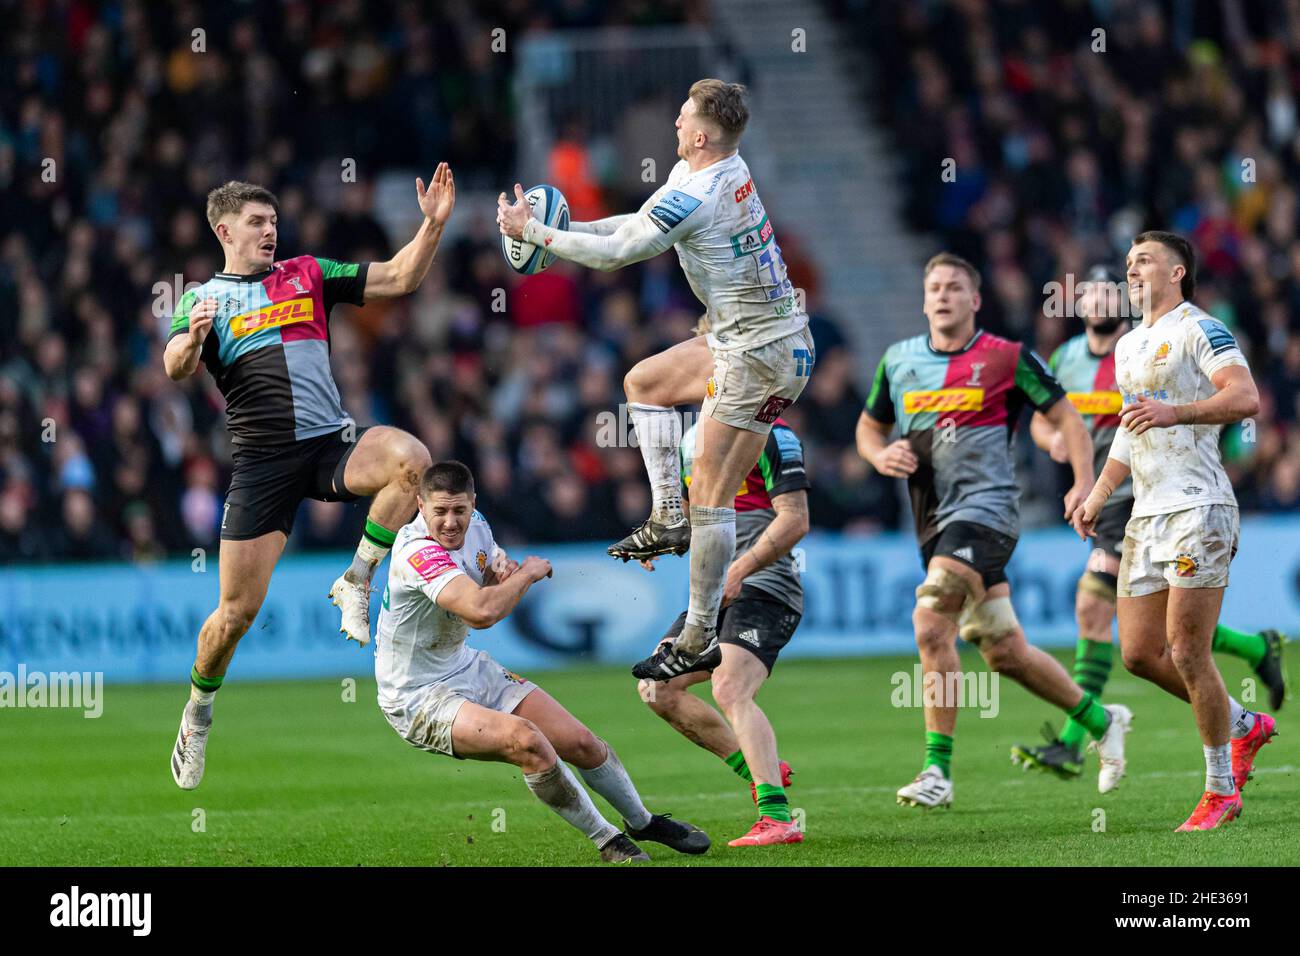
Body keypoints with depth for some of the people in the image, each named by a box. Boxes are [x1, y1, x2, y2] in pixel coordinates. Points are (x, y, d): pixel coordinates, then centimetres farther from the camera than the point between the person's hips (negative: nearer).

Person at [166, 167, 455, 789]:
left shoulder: (308, 275, 14)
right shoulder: (204, 300, 8)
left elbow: (399, 279, 12)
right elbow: (175, 368, -10)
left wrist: (433, 224, -4)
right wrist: (193, 337, -32)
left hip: (332, 441, 2)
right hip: (262, 460, -2)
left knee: (411, 459, -31)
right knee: (238, 609, -4)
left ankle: (355, 584, -13)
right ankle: (198, 713, 23)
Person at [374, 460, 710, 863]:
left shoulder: (476, 527, -1)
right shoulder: (418, 552, -29)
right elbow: (483, 611, -42)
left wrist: (504, 573, -9)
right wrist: (529, 572, -23)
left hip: (468, 668, 9)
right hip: (418, 698, -9)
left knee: (580, 742, 5)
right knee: (525, 739, -31)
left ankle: (642, 821, 33)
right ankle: (607, 841, -12)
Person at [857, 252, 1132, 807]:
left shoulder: (1008, 359, -2)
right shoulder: (898, 361, 12)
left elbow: (1065, 416, 4)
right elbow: (868, 427, 23)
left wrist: (1084, 484, -9)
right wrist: (881, 455, 0)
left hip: (986, 506, -6)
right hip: (935, 521, 6)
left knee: (931, 622, -23)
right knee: (1004, 652, 10)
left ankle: (937, 769, -20)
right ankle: (1101, 721, 31)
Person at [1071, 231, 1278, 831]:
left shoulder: (1200, 330, -7)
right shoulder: (1128, 346, 20)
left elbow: (1246, 398, -20)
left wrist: (1173, 412, -30)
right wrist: (1097, 496, 23)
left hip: (1197, 509, -9)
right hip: (1146, 514, 9)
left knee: (1188, 653, -10)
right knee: (1140, 653, 5)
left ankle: (1221, 791, 1)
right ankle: (1244, 726, 24)